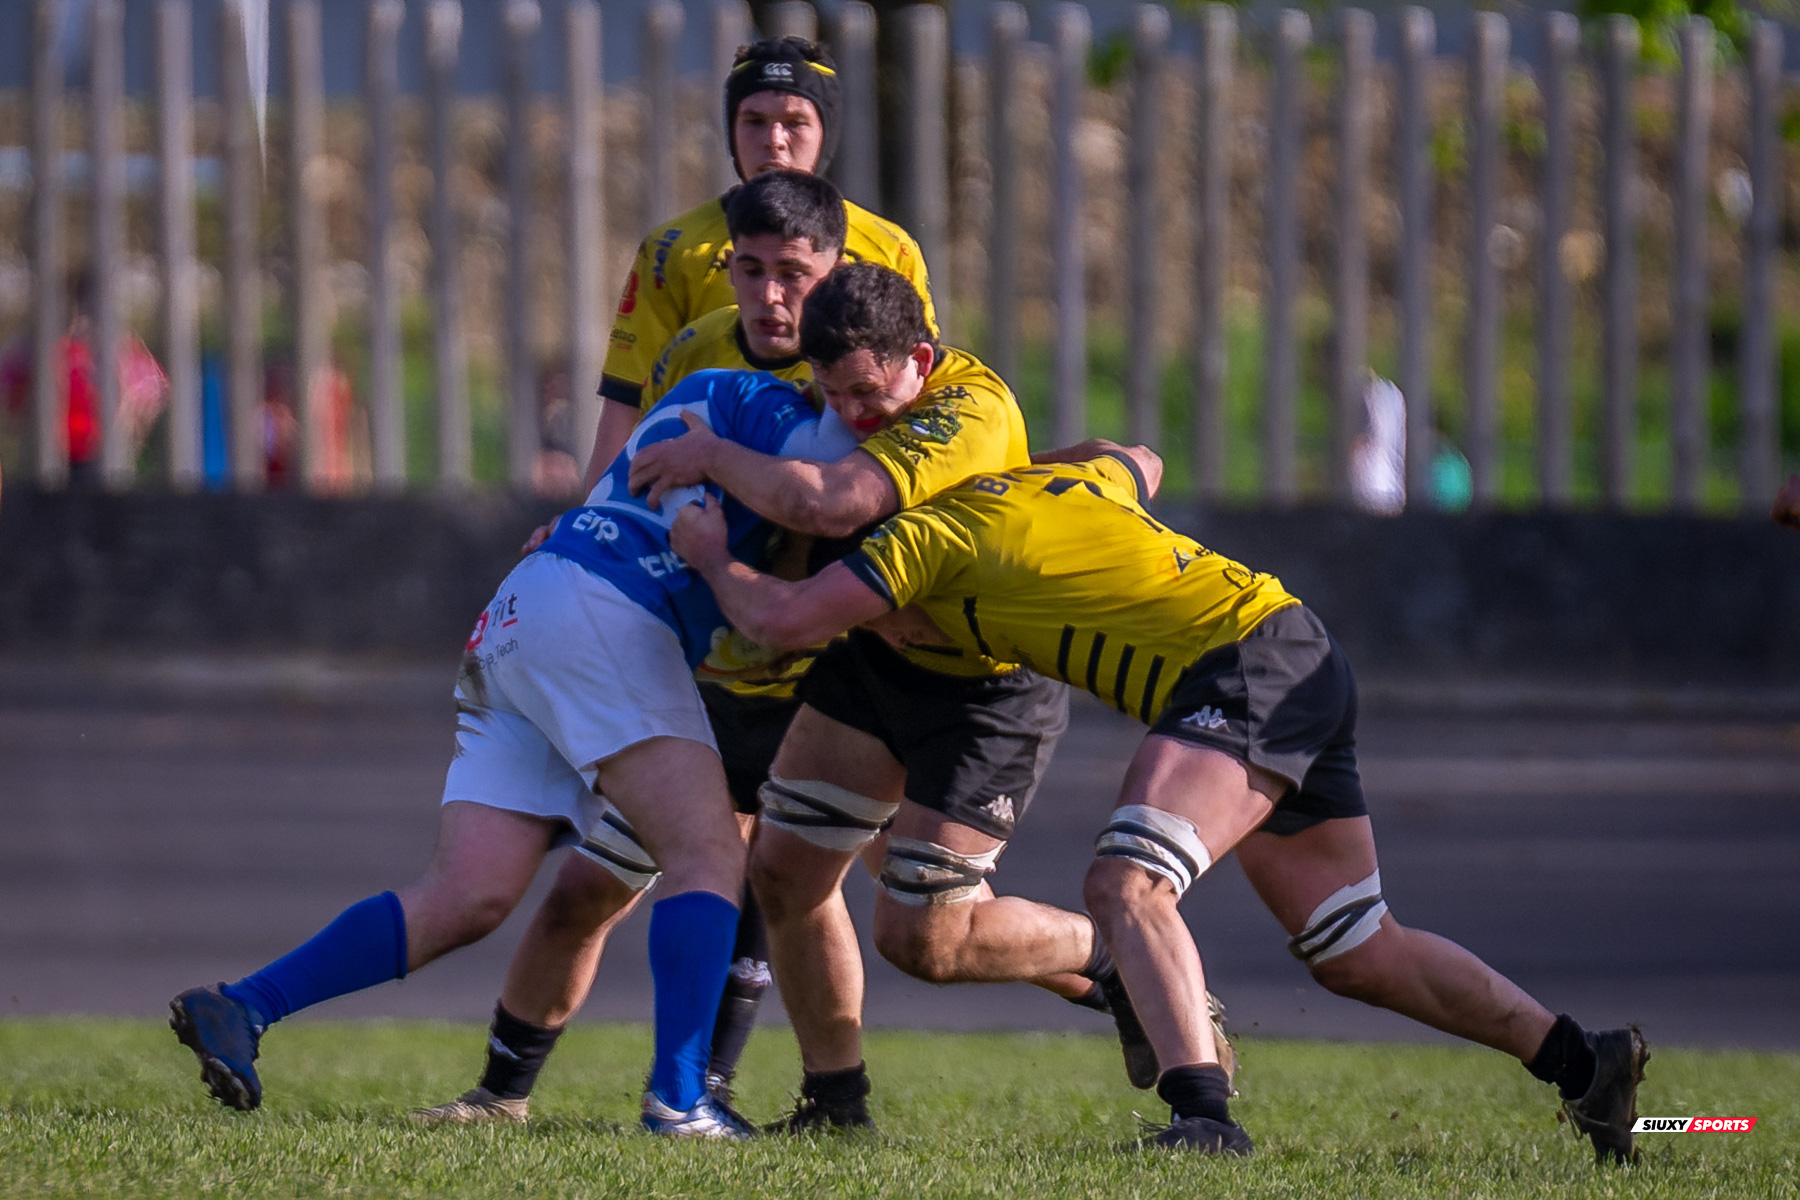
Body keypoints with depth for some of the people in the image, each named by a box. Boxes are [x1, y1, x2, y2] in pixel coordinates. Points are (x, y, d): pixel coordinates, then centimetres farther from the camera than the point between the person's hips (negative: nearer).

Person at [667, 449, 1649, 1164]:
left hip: (1244, 665, -9)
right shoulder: (1052, 478, 20)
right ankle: (1587, 1062, 20)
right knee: (1356, 954, 16)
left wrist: (711, 556, 12)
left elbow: (779, 618, -6)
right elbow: (1141, 464, 43)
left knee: (1124, 884, -24)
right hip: (1307, 662, 9)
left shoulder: (933, 533, -5)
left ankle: (1203, 1112, -40)